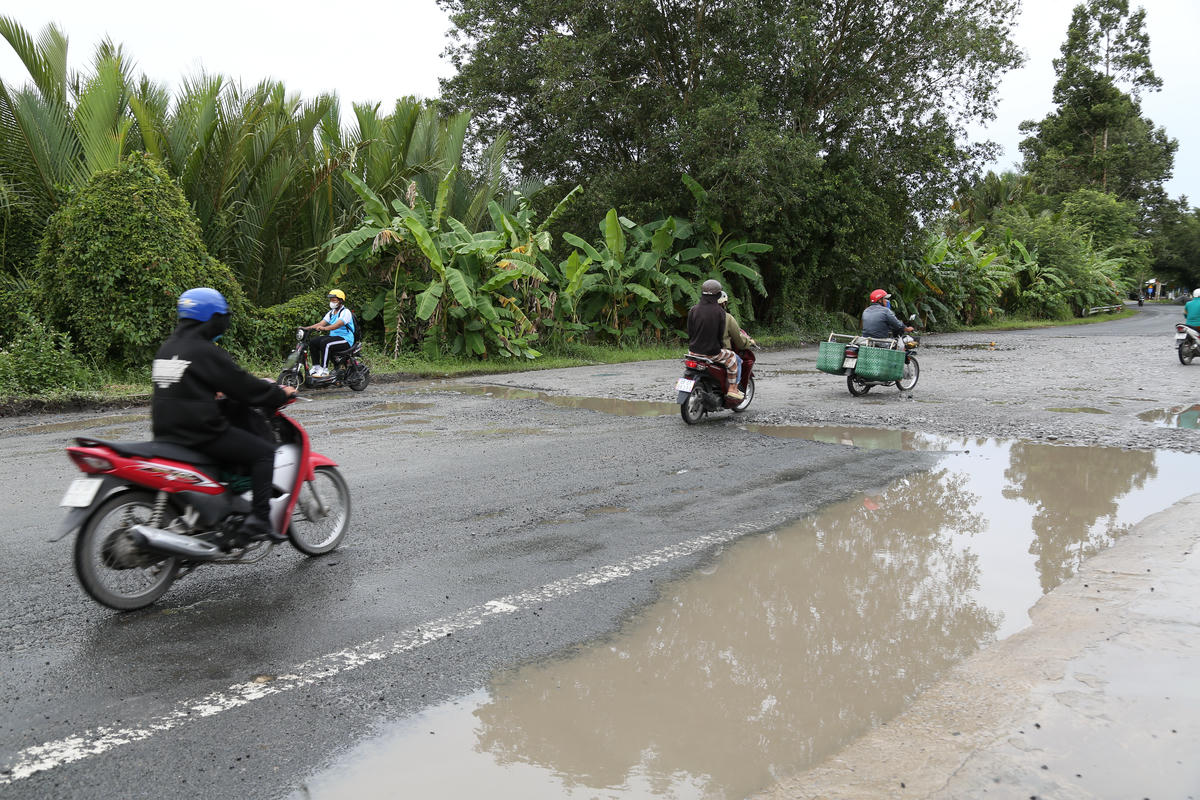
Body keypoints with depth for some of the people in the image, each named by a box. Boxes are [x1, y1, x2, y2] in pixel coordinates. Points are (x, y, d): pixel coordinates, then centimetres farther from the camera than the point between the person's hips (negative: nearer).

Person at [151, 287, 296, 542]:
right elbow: (242, 385, -10)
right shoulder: (206, 352, -13)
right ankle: (258, 520, -11)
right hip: (200, 432, -9)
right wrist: (280, 394, 3)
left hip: (166, 432, 9)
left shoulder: (167, 348, 14)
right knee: (264, 452, -4)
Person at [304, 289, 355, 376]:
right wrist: (307, 328, -7)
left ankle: (324, 369, -32)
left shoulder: (345, 312, -10)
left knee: (325, 343, -33)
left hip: (345, 339, -9)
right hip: (333, 336, 9)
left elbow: (338, 324, -28)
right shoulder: (331, 313, 17)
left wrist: (324, 328, -43)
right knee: (312, 342, -5)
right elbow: (321, 323, 8)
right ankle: (316, 366, -1)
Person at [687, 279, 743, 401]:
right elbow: (721, 333, -5)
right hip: (712, 352, -4)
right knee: (731, 357, 21)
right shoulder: (720, 311, -10)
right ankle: (732, 389, 18)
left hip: (694, 351, 4)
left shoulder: (693, 310, -4)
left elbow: (689, 332, 0)